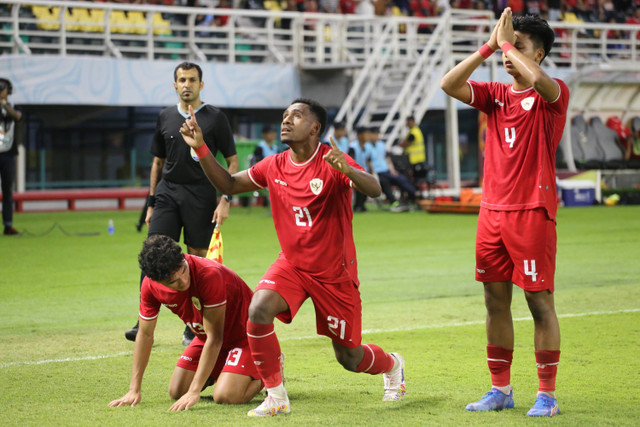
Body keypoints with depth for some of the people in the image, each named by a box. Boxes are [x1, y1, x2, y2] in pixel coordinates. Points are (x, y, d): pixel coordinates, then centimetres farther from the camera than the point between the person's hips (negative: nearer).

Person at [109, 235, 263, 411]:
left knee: (225, 396, -23)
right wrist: (134, 390, -5)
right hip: (206, 336, 6)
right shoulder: (150, 285, -17)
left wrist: (194, 392, -32)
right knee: (176, 391, -1)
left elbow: (214, 337, -32)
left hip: (243, 332, -6)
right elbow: (145, 334, -2)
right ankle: (215, 373, 27)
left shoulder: (210, 274, -37)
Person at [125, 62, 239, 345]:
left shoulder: (215, 118, 1)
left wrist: (225, 200, -8)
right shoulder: (165, 117, 12)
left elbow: (232, 162, 2)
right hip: (167, 192, 3)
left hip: (201, 197, -3)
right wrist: (151, 202, 14)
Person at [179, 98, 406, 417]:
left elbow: (374, 190, -30)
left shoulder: (331, 161, -15)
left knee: (349, 358, 6)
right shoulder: (274, 167, 0)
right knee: (258, 311, -27)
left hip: (335, 272, -4)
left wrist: (346, 170, -50)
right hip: (291, 265, 4)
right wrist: (200, 148, -4)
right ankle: (276, 397, -14)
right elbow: (228, 184, 9)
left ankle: (392, 364, 43)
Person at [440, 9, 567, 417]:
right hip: (493, 210, 6)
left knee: (540, 301, -3)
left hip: (533, 211, -6)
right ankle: (501, 390, 18)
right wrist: (489, 46, -4)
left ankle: (548, 394, 4)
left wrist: (507, 43, -13)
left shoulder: (554, 94, -4)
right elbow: (449, 84, 0)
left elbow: (538, 80, -28)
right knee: (496, 300, 9)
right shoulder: (496, 95, 12)